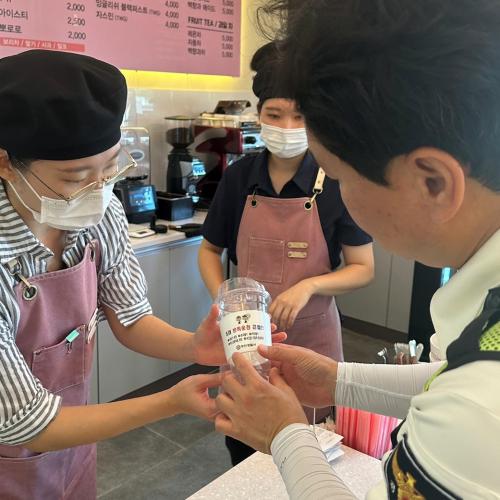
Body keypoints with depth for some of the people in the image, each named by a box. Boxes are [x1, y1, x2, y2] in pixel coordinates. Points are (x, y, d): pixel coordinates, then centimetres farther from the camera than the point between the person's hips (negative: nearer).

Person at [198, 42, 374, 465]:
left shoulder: (336, 182, -13)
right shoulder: (239, 177, -4)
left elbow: (363, 269, -7)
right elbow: (210, 250, 7)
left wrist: (308, 285, -23)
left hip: (312, 336, -2)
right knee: (241, 450, 20)